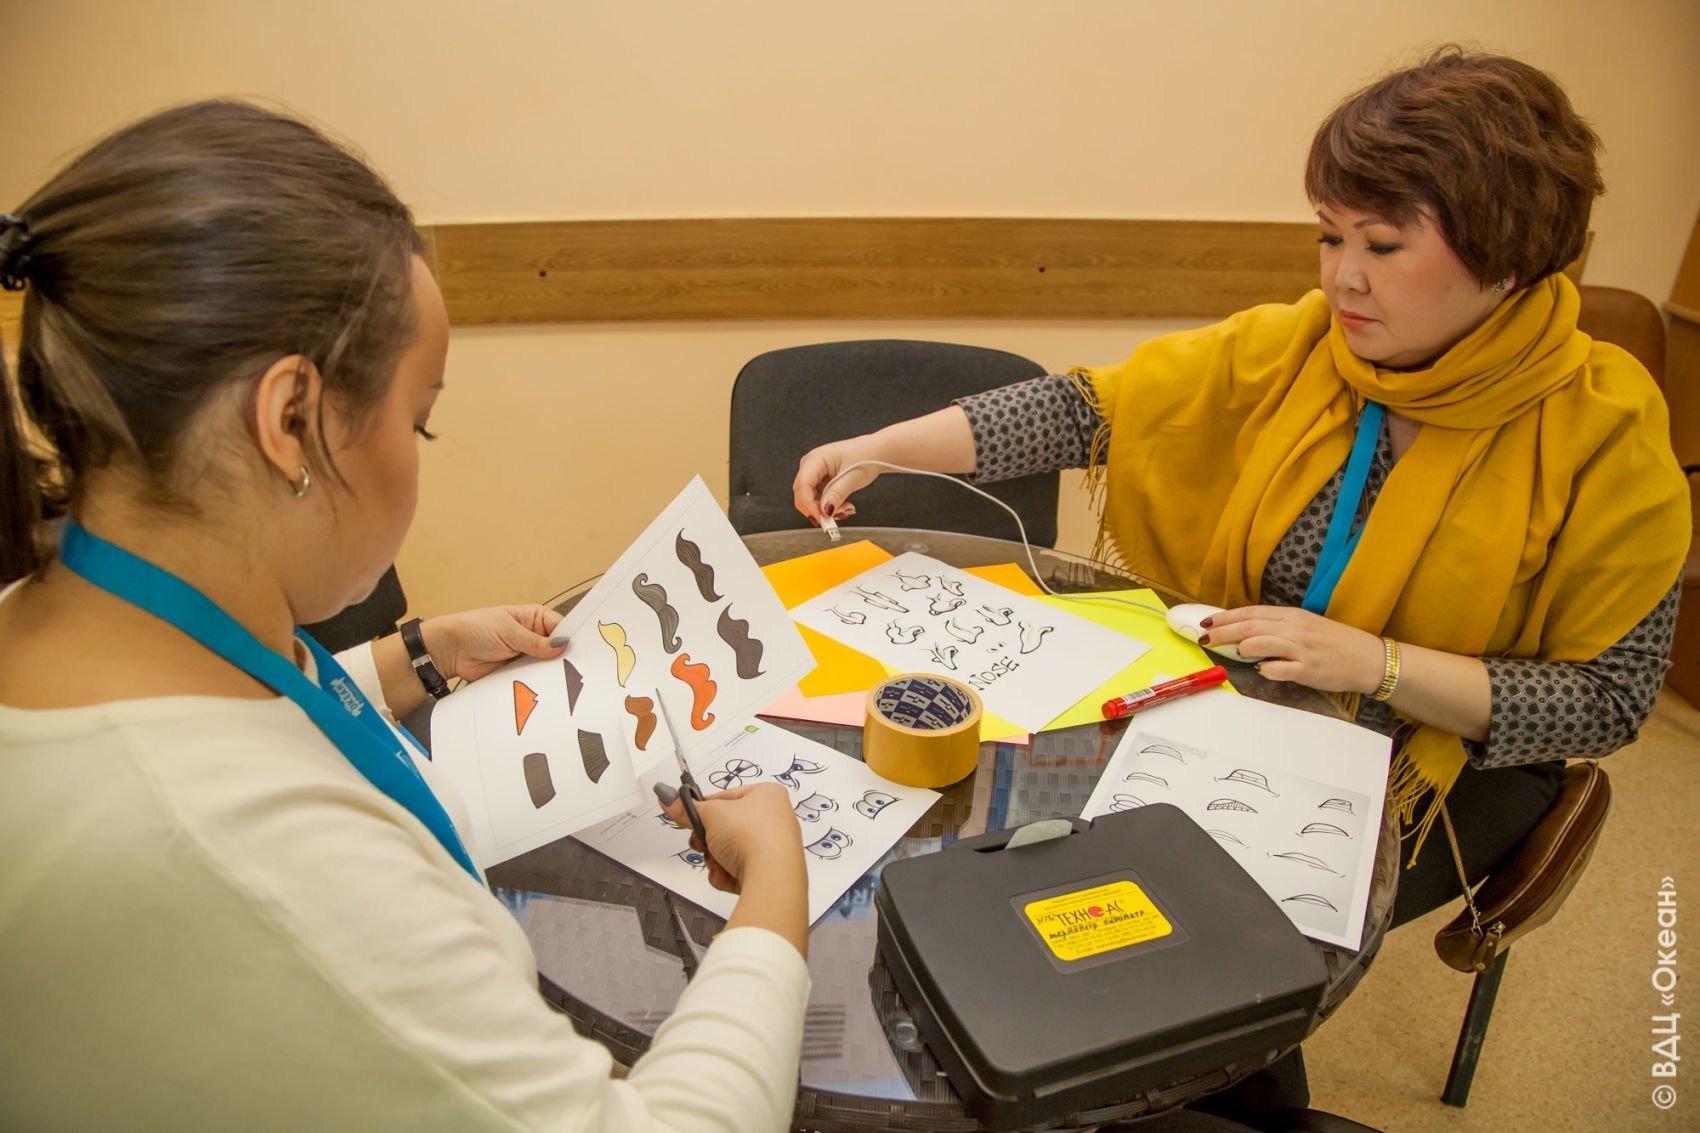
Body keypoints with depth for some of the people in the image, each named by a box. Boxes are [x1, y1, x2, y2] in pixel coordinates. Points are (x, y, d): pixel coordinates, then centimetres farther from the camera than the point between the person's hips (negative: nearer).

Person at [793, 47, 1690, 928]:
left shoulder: (1606, 432, -15)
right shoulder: (1295, 348, -8)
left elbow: (1608, 701, -13)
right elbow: (1085, 410, -8)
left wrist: (1375, 662, -25)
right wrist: (879, 450, -16)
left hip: (1436, 776, -3)